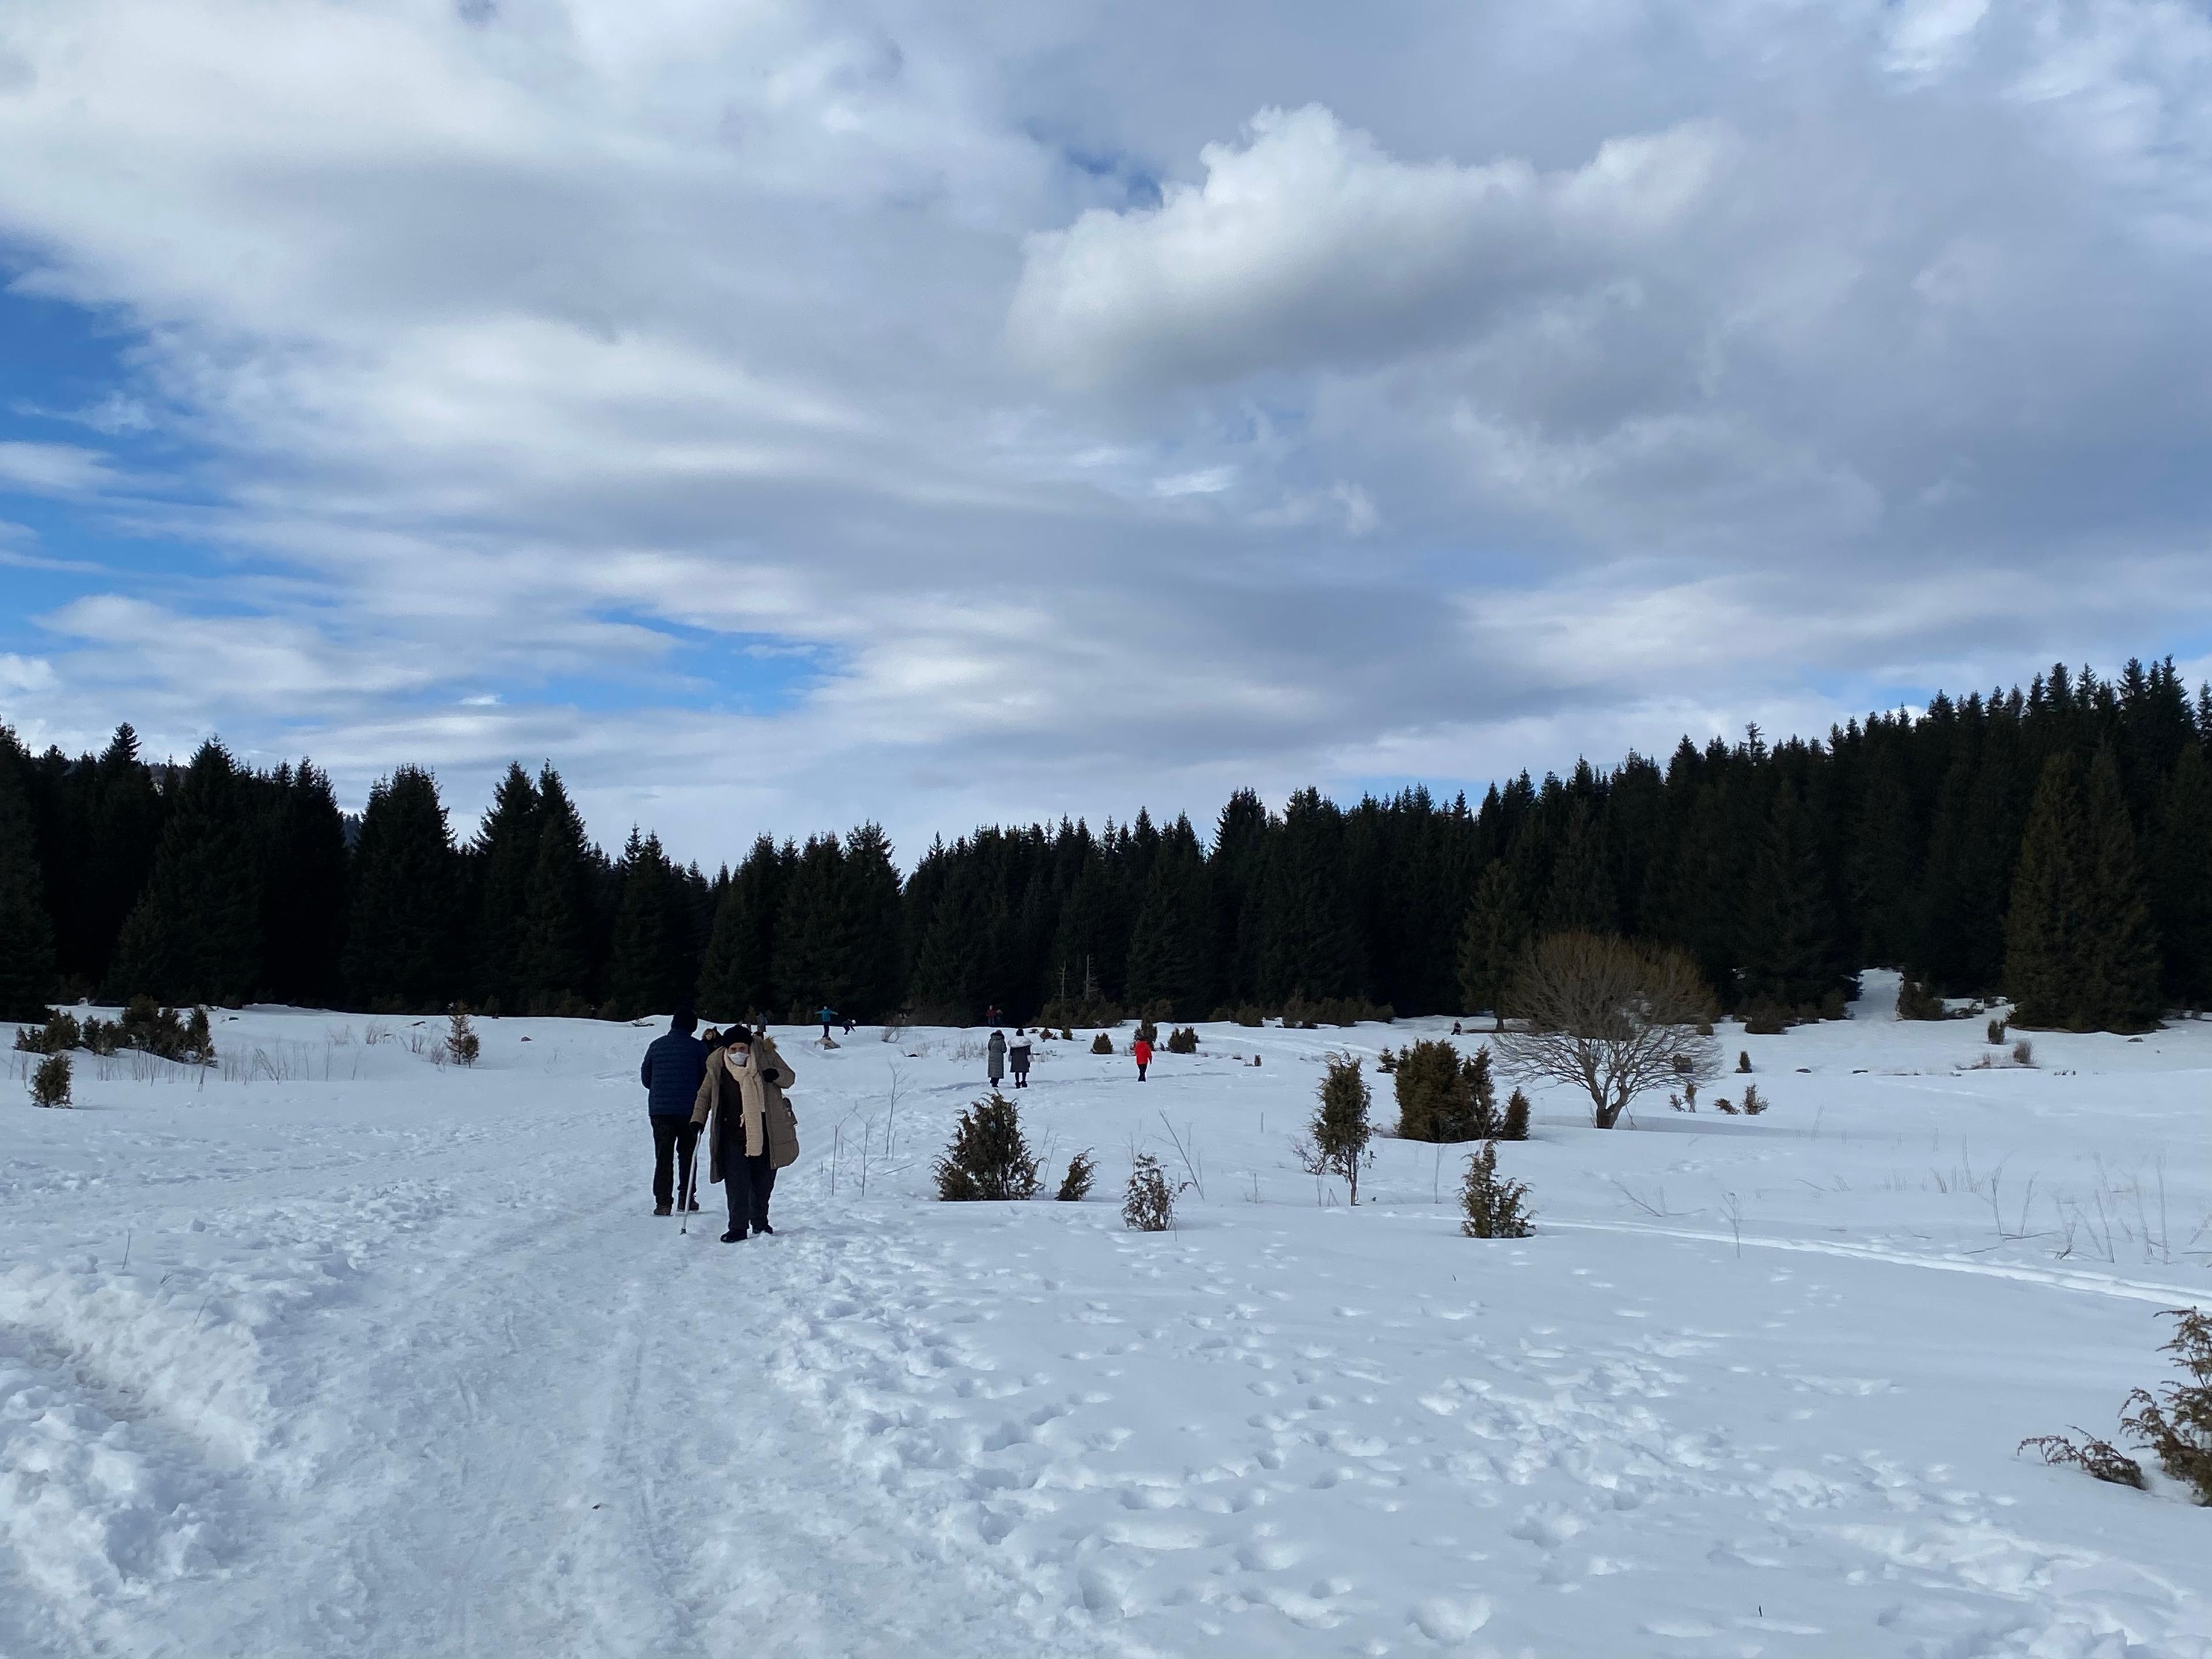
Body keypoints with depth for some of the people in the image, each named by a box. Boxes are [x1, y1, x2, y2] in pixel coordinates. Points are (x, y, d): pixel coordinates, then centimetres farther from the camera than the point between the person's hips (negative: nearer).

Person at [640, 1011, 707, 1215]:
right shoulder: (697, 1047, -4)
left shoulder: (656, 1045, 4)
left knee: (663, 1157, 4)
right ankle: (686, 1197, 13)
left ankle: (663, 1202, -3)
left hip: (659, 1109, 1)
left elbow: (645, 1078, 10)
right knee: (687, 1154, 14)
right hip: (689, 1110, -1)